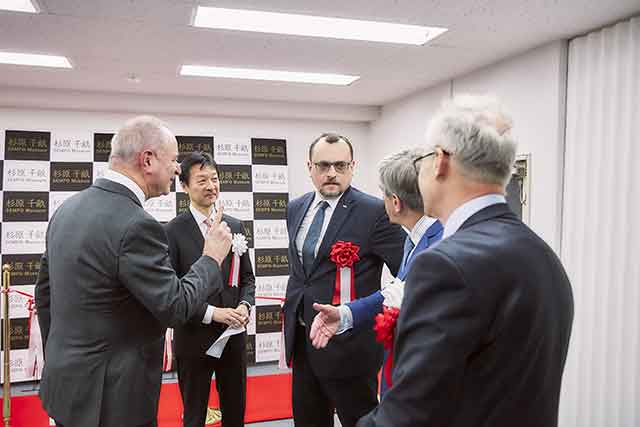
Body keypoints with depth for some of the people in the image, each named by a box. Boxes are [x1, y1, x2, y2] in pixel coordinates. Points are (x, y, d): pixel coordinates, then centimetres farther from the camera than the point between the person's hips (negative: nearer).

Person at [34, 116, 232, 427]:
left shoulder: (68, 208, 2)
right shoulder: (136, 226, -25)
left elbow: (44, 290, 11)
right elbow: (175, 308, -21)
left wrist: (60, 360, 20)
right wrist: (212, 258, -7)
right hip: (109, 397, -8)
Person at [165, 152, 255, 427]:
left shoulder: (234, 226, 5)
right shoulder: (173, 232, -11)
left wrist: (245, 306, -8)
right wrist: (212, 313, -19)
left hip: (234, 336, 4)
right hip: (194, 339, -4)